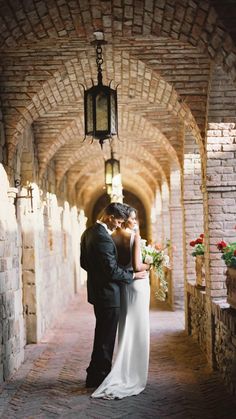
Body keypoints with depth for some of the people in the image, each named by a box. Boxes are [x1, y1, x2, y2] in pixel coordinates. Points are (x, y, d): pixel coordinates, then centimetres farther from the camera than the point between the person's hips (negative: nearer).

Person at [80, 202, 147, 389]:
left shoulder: (89, 232, 6)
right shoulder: (103, 239, -25)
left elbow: (84, 262, 14)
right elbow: (113, 272, -24)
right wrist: (133, 275, -11)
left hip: (96, 291, 10)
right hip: (108, 293, -10)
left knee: (102, 334, 21)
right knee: (106, 337, 2)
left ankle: (94, 373, 31)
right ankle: (99, 377, 11)